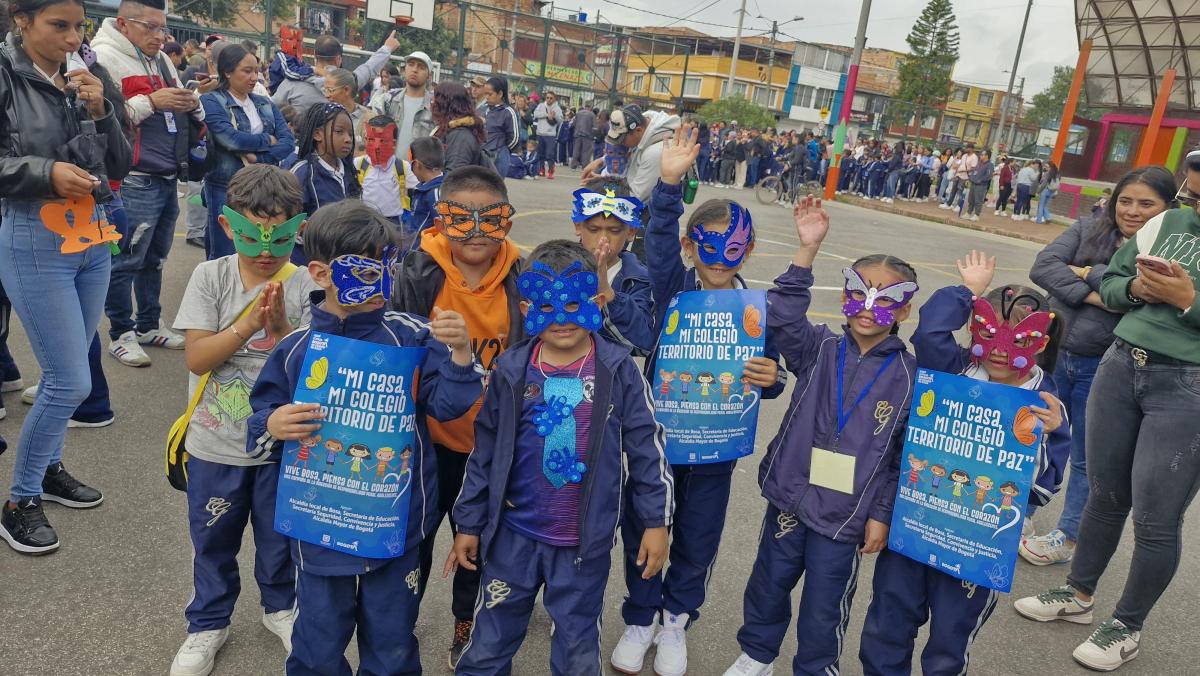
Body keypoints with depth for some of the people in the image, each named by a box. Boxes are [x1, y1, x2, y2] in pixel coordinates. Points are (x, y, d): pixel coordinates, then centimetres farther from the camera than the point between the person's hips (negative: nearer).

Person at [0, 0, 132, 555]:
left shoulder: (89, 80, 5)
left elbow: (121, 166, 5)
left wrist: (100, 112, -9)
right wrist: (45, 172, -20)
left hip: (94, 237, 5)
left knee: (67, 373, 15)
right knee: (71, 382, -5)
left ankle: (48, 467, 35)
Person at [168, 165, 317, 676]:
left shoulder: (305, 286, -12)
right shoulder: (210, 277, -9)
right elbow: (196, 358, -15)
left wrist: (280, 328, -29)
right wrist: (250, 325, -26)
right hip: (215, 446, 1)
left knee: (279, 536, 19)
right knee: (213, 541, 18)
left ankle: (280, 606, 45)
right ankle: (208, 623, 41)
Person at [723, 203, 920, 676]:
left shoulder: (908, 375, -7)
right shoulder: (821, 350, -2)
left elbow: (907, 454, -3)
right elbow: (783, 317, -19)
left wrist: (882, 514, -3)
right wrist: (807, 252, -25)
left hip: (846, 514, -2)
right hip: (790, 497, 2)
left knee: (823, 608, 10)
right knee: (769, 584, 20)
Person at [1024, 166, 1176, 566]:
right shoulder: (1088, 229, 2)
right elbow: (1043, 266, -9)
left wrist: (1089, 272, -16)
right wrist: (1090, 294, -20)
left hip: (1103, 369, -3)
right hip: (1054, 352, 3)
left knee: (1086, 458, 10)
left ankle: (1068, 537, 26)